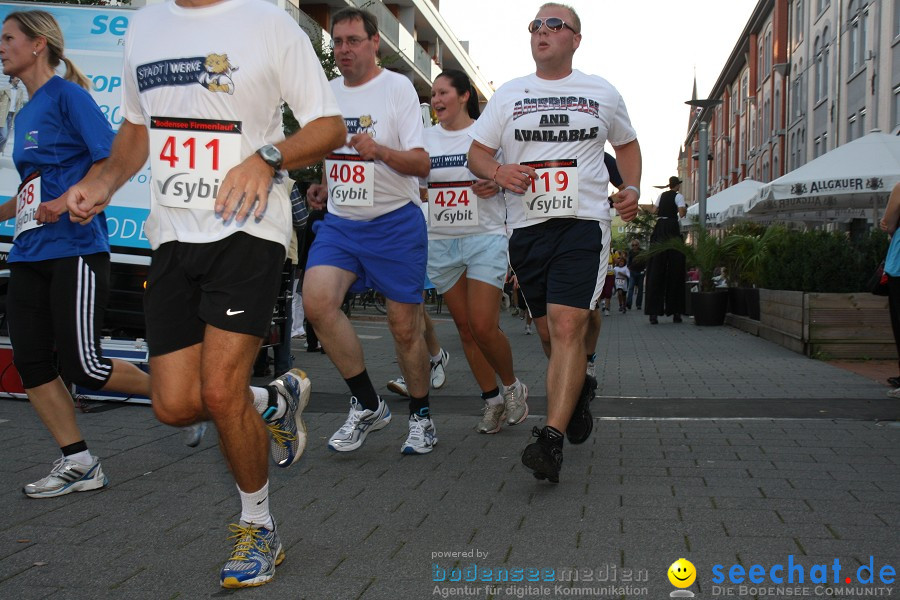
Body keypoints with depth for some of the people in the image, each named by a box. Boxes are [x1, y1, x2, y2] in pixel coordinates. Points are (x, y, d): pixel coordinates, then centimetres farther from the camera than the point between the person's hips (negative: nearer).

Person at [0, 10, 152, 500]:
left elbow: (112, 158, -14)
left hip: (75, 247, -9)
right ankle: (77, 463, 11)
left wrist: (68, 203, -22)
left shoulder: (67, 94, -5)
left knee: (83, 367, -9)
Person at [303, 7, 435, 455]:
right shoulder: (325, 93, 11)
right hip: (339, 222, 5)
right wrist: (323, 187, 11)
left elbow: (422, 165, -12)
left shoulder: (397, 88, -6)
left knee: (405, 327, 0)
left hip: (396, 223, -4)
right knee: (316, 302, -18)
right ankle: (367, 405, -3)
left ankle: (421, 417, 23)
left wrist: (379, 151, -29)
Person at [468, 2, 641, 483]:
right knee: (548, 333, 11)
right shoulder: (509, 95, 12)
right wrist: (497, 171, -11)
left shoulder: (602, 94, 11)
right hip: (526, 227, 3)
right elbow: (476, 152, 11)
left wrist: (631, 187, 6)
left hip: (583, 223, -3)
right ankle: (578, 392, 41)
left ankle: (552, 439, -23)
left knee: (567, 328, -18)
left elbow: (627, 143, 24)